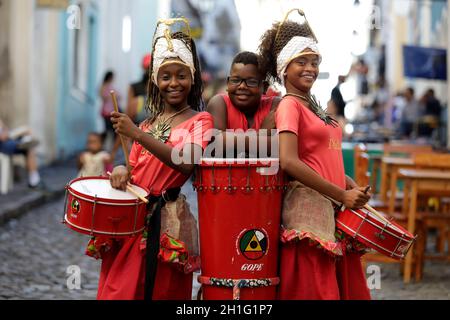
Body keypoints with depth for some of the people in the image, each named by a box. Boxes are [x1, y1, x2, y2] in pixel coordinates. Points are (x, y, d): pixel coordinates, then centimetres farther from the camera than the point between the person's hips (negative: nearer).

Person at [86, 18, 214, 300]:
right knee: (120, 289, 5)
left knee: (159, 290, 1)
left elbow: (188, 163, -20)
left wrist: (136, 134, -22)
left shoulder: (200, 120, -3)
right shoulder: (147, 124, 15)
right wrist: (123, 172, -6)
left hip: (167, 217, -5)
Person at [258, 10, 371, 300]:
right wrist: (341, 195, -17)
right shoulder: (289, 105, -8)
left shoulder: (314, 107, 17)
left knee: (346, 287, 9)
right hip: (309, 208, -8)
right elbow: (289, 161, -20)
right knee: (315, 290, -8)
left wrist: (352, 186, 3)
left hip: (334, 210, 9)